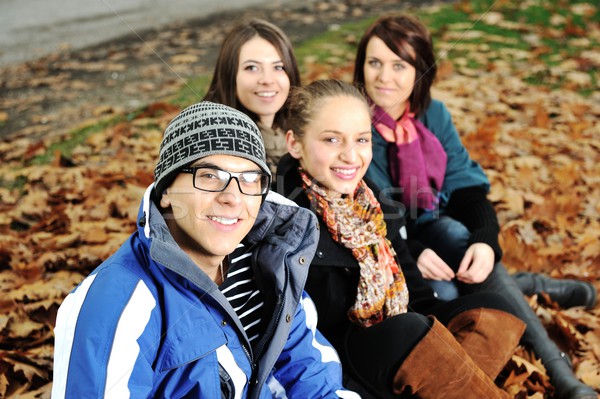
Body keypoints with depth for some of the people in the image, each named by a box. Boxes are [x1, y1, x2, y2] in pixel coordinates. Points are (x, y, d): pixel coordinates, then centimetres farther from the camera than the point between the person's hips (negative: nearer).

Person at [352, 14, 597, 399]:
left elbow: (466, 184, -8)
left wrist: (485, 240, -27)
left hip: (432, 228, 3)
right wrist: (411, 252, -31)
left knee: (459, 235, -31)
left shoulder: (434, 114, -3)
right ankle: (528, 288, -10)